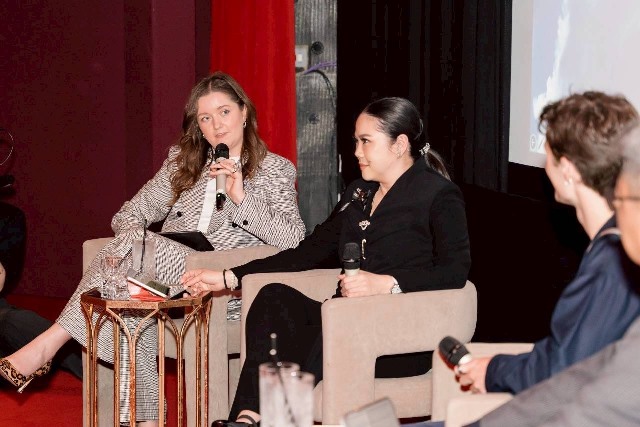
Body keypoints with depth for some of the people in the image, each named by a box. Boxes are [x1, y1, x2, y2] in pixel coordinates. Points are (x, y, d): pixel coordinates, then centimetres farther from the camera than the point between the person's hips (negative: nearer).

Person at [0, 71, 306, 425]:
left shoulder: (277, 170, 11)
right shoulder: (183, 159, 22)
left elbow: (294, 239, -3)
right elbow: (131, 213, 19)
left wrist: (242, 199, -13)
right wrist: (133, 233, -5)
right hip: (160, 280, 4)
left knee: (138, 244, -30)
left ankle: (49, 343, -34)